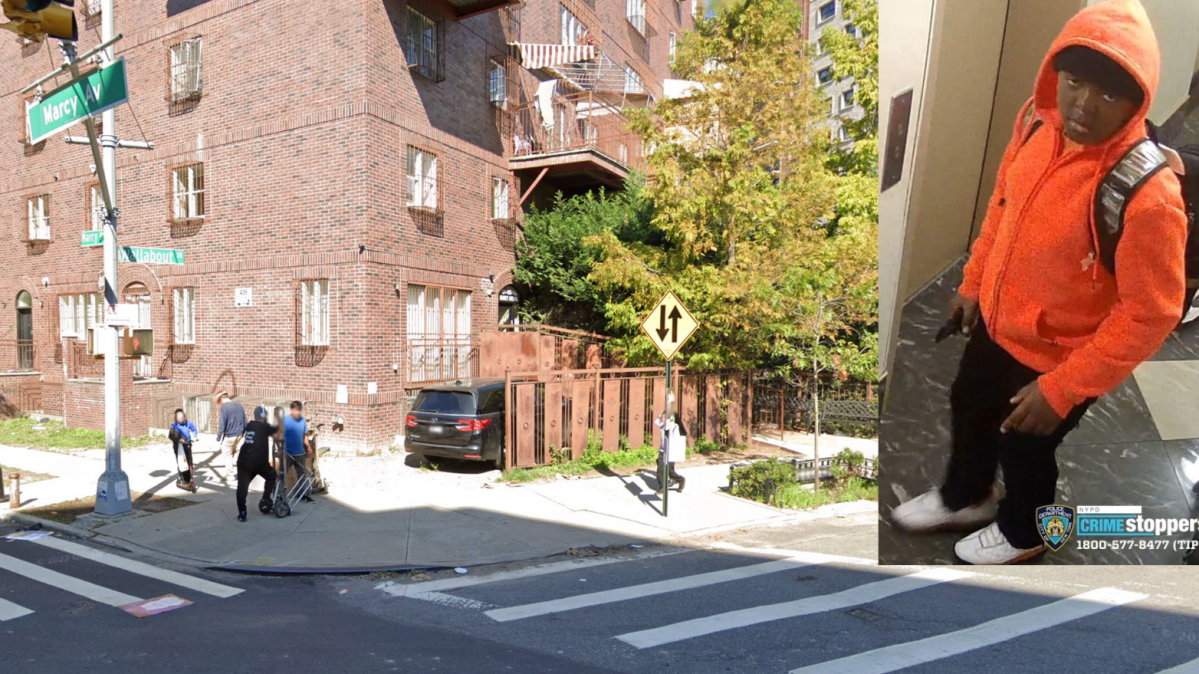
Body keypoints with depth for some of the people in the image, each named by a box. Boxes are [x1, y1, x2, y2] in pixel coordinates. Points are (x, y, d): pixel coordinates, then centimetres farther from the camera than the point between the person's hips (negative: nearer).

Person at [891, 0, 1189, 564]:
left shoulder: (1147, 195, -32)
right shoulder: (1038, 123, -13)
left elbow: (1150, 313, -24)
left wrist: (1062, 389, -21)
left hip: (1058, 359, -6)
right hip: (996, 322, 6)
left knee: (1023, 449, 19)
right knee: (968, 409, 27)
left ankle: (1023, 531, 53)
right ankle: (964, 498, 58)